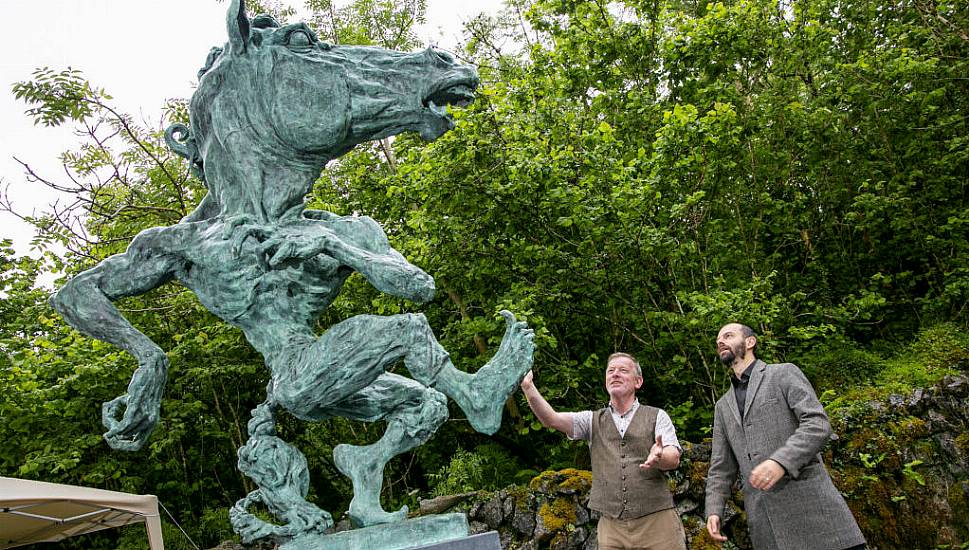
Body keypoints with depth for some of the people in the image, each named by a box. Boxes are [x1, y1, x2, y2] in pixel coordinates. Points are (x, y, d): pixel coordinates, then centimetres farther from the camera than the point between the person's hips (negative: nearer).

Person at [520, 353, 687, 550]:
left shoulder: (656, 416, 6)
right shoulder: (593, 420, 10)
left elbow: (674, 459, -7)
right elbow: (551, 419, -5)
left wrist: (659, 457, -31)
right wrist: (528, 387, -21)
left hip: (656, 521, -1)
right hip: (611, 526, 1)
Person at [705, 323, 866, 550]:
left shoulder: (784, 373, 7)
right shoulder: (723, 406, 21)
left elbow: (818, 424, -8)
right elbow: (721, 466, 19)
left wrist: (781, 461, -23)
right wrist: (713, 510, 3)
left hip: (808, 503, -4)